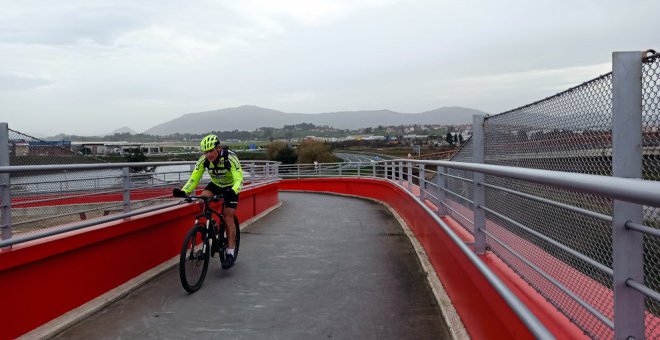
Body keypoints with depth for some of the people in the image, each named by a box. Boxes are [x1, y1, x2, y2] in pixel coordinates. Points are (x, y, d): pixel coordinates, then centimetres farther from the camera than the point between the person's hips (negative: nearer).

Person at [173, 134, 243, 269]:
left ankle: (230, 253, -8)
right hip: (215, 184, 4)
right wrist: (183, 191, -36)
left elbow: (239, 180, -38)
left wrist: (233, 191, -58)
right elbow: (194, 179, -19)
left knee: (228, 217, -13)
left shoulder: (230, 158, -32)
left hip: (231, 187, -4)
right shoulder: (203, 160, -21)